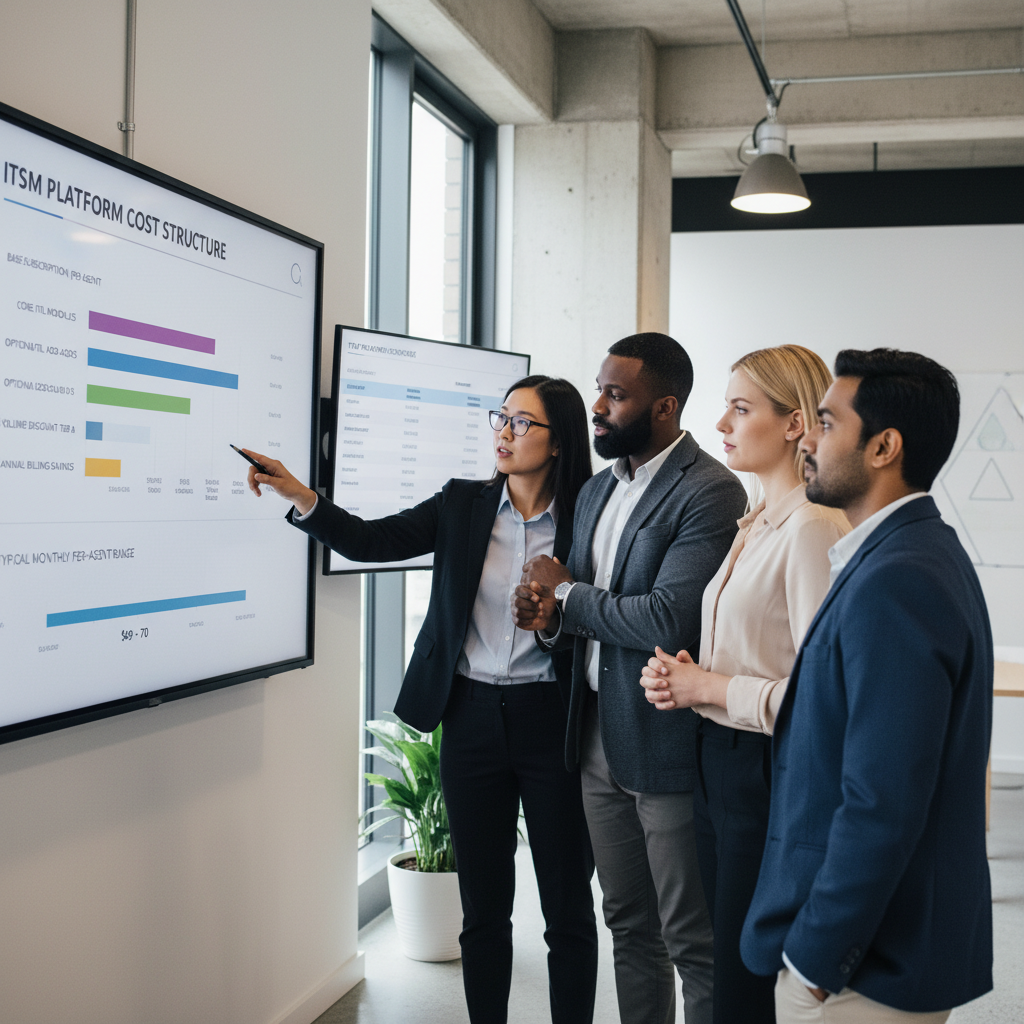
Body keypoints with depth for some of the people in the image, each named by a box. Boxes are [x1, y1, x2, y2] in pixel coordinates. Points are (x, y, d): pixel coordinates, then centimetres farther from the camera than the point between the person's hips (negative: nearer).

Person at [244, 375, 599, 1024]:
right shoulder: (463, 506, 4)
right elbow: (371, 540, -4)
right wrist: (300, 496, -15)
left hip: (552, 721, -2)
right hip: (472, 719, 3)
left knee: (568, 907, 9)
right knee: (483, 905, 13)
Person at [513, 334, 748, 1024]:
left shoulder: (710, 492, -16)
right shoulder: (596, 490, 12)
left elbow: (670, 620, -25)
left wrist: (567, 593, -12)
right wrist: (552, 617, -6)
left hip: (669, 745, -8)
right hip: (601, 740, 8)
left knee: (692, 941, 4)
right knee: (629, 926, 19)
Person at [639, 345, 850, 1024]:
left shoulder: (813, 528, -19)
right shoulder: (757, 522, 12)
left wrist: (707, 687, -14)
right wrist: (682, 677, 3)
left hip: (770, 772, -9)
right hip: (719, 759, 9)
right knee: (725, 951, 18)